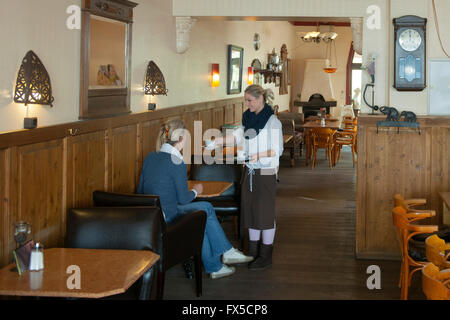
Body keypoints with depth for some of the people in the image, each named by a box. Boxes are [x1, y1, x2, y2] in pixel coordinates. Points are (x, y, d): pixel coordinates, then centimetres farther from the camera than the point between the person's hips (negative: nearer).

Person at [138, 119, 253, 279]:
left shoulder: (150, 157, 6)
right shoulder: (177, 163, -16)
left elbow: (140, 190, 13)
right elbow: (183, 199, -10)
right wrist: (195, 191, 11)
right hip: (167, 218, -8)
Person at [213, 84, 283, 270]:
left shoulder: (272, 121, -14)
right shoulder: (248, 118, 7)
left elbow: (277, 150, -15)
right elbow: (237, 137, 17)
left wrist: (257, 156, -25)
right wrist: (219, 141, 3)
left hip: (266, 173, -7)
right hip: (249, 171, 7)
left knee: (265, 212, -1)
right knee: (250, 210, 12)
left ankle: (266, 256, 10)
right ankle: (253, 251, 24)